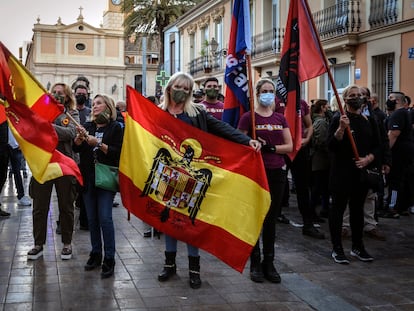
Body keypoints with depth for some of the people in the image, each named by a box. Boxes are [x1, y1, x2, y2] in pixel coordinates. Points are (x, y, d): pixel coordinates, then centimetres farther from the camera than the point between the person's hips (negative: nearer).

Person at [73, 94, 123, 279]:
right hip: (88, 178, 5)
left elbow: (118, 152, -9)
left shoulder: (115, 127, -1)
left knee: (105, 218, -10)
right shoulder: (87, 126, 13)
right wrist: (79, 137, -13)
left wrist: (99, 144, -19)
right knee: (91, 218, 9)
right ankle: (95, 254, 21)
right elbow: (75, 148, 6)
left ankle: (109, 259, -3)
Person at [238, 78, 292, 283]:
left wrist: (271, 147, -10)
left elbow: (289, 146, 4)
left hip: (277, 172, 4)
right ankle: (255, 264, 12)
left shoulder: (280, 118, 10)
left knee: (271, 218, 9)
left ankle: (269, 263, 18)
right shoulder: (248, 117, -3)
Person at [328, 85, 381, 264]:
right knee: (338, 208, 1)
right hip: (342, 173, -5)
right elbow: (331, 146, -13)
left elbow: (377, 146, 11)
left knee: (358, 208, 13)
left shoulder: (368, 121, 10)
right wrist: (341, 128, -27)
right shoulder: (338, 119, -5)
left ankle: (357, 247, 23)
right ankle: (337, 249, 8)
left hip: (362, 173, 5)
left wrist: (368, 159, -7)